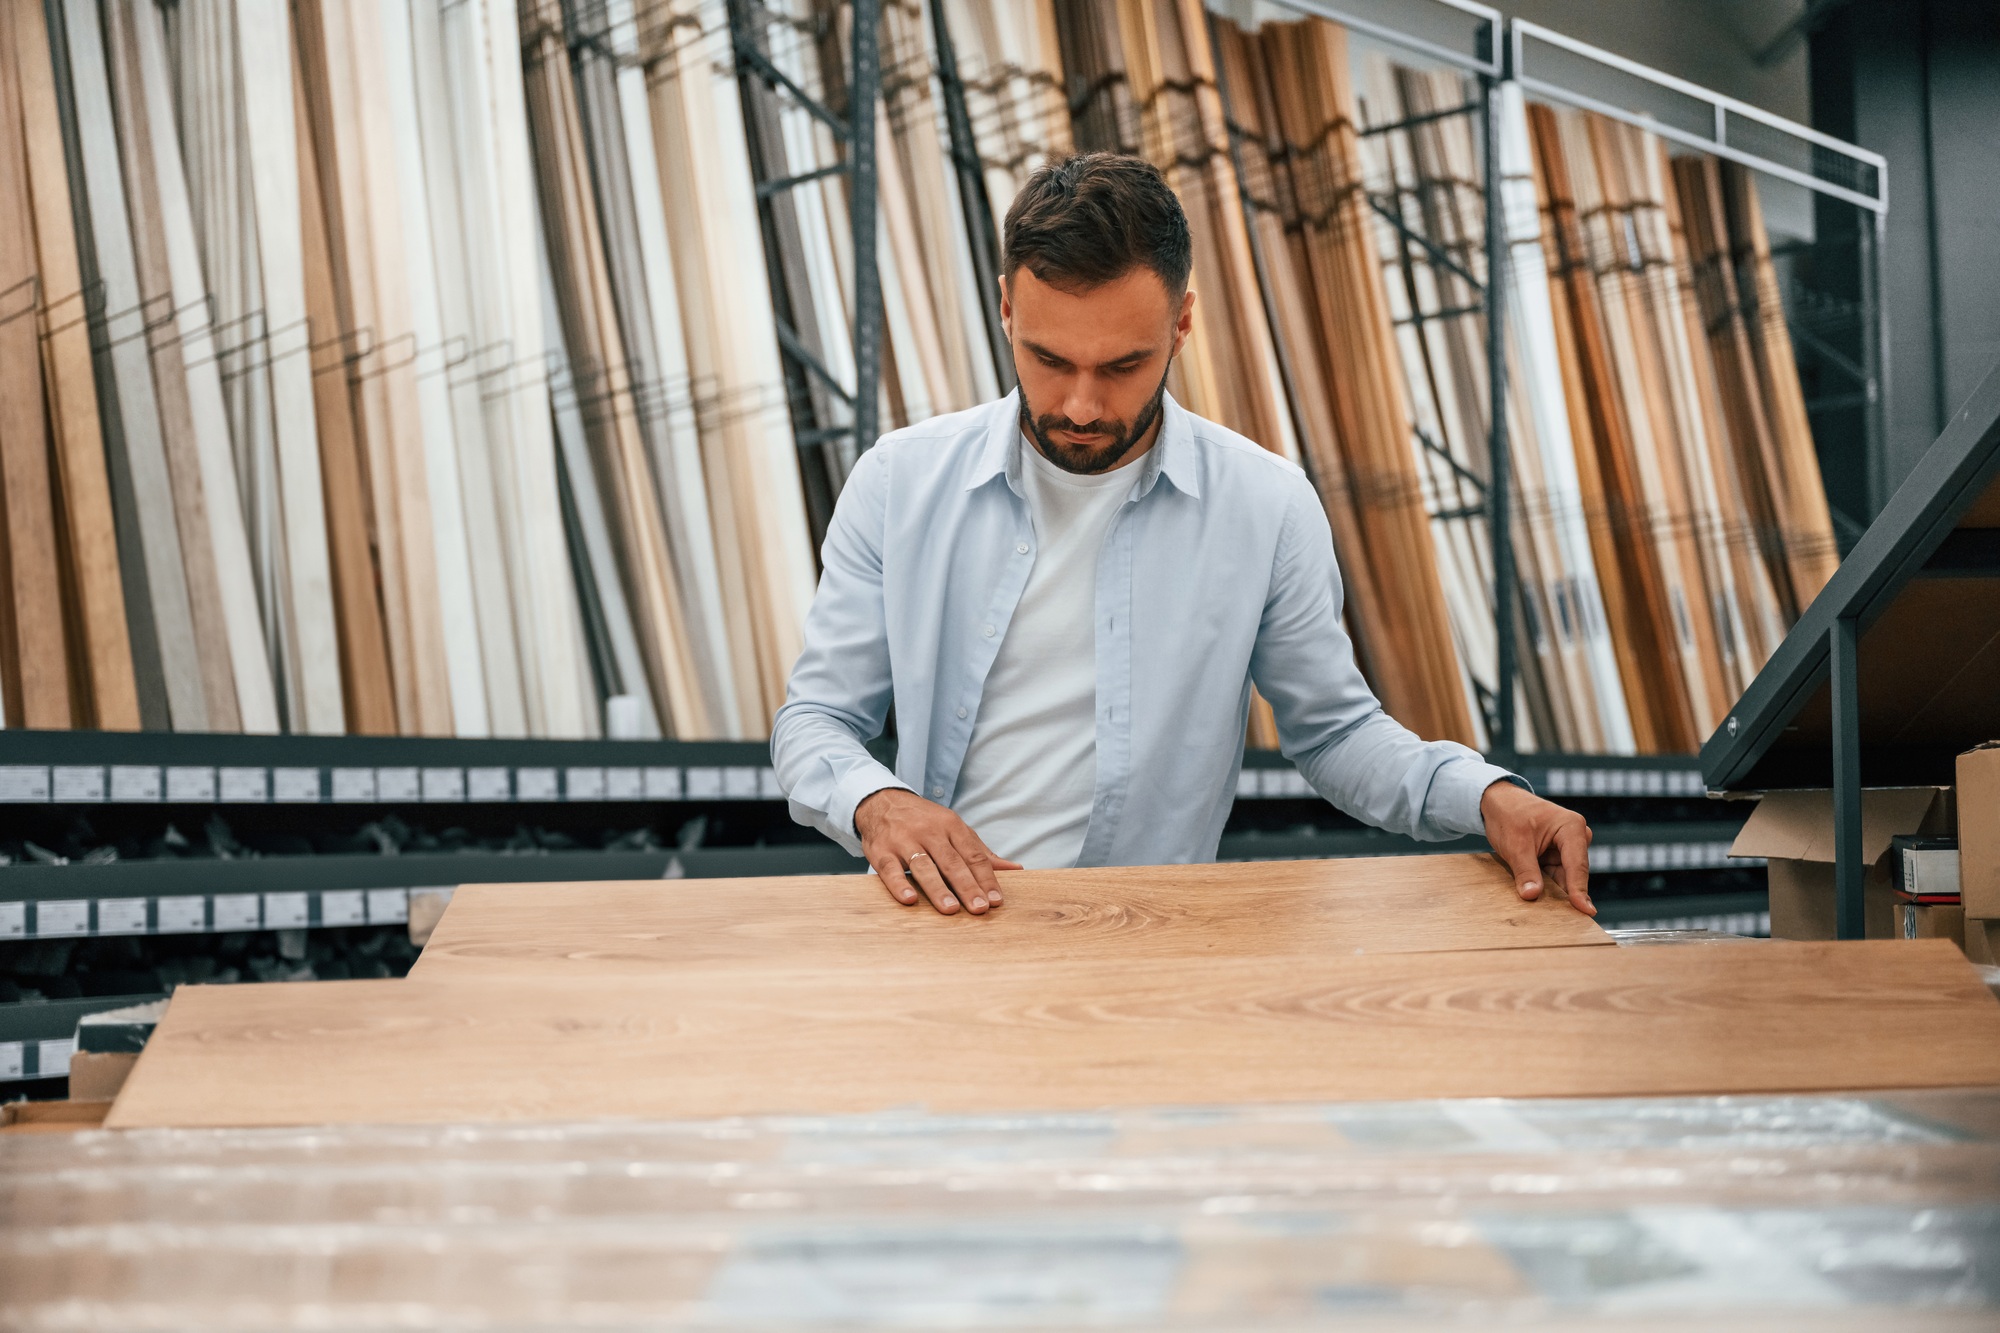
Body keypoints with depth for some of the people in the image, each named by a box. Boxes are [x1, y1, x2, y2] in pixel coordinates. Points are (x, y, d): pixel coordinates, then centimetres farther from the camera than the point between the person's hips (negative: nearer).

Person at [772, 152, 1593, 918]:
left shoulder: (1267, 506, 0)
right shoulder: (900, 480, 2)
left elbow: (1333, 729, 13)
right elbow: (814, 721, 6)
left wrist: (1484, 795, -6)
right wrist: (876, 804, -17)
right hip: (938, 912, -2)